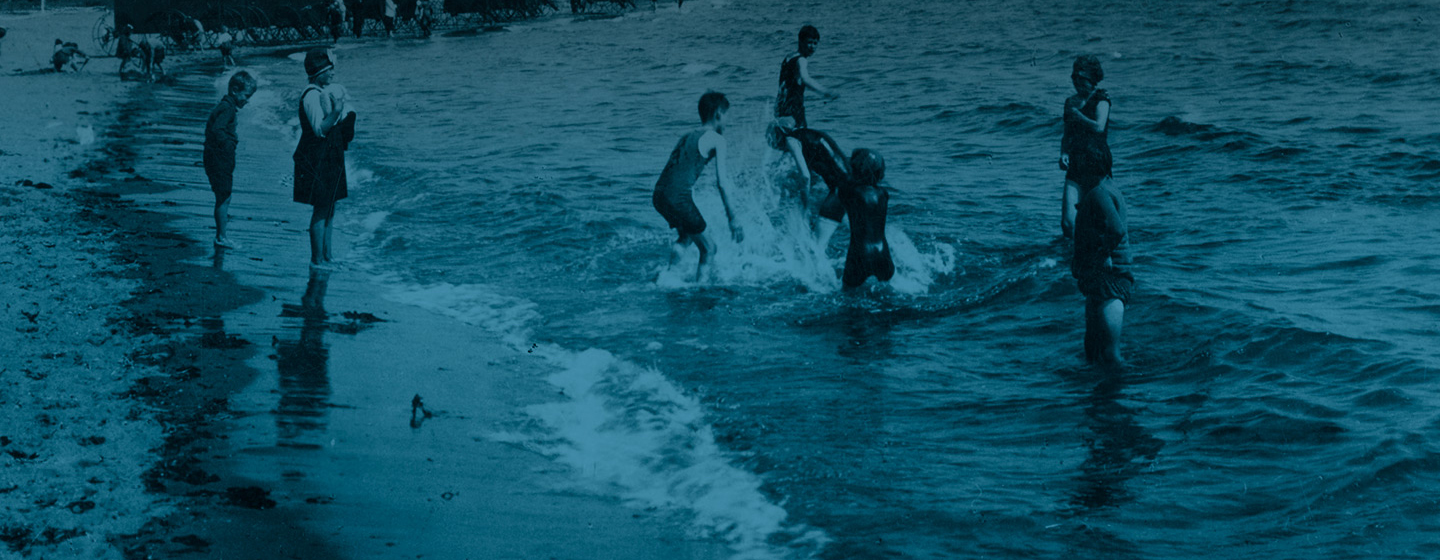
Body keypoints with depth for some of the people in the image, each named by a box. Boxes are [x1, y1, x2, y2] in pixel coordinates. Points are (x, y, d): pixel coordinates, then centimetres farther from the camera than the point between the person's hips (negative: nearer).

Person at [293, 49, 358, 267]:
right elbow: (320, 129, -26)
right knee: (321, 208, -6)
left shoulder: (331, 90, 10)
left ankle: (326, 253, 25)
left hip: (330, 156, 10)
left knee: (330, 206, 15)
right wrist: (335, 112, -37)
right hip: (316, 157, -10)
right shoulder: (311, 95, -19)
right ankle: (317, 259, 0)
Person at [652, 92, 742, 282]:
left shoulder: (688, 136, 23)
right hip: (679, 197, -7)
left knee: (687, 235, 31)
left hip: (659, 195, 7)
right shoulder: (716, 139, 0)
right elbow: (721, 182, -6)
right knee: (707, 248, 7)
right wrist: (732, 218, -3)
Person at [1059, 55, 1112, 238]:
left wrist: (1076, 114, -10)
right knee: (1067, 220, -8)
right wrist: (1064, 153, -1)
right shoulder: (1071, 102, 13)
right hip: (1075, 165, 4)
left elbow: (1099, 127, -20)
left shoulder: (1101, 100, -4)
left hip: (1097, 163, -4)